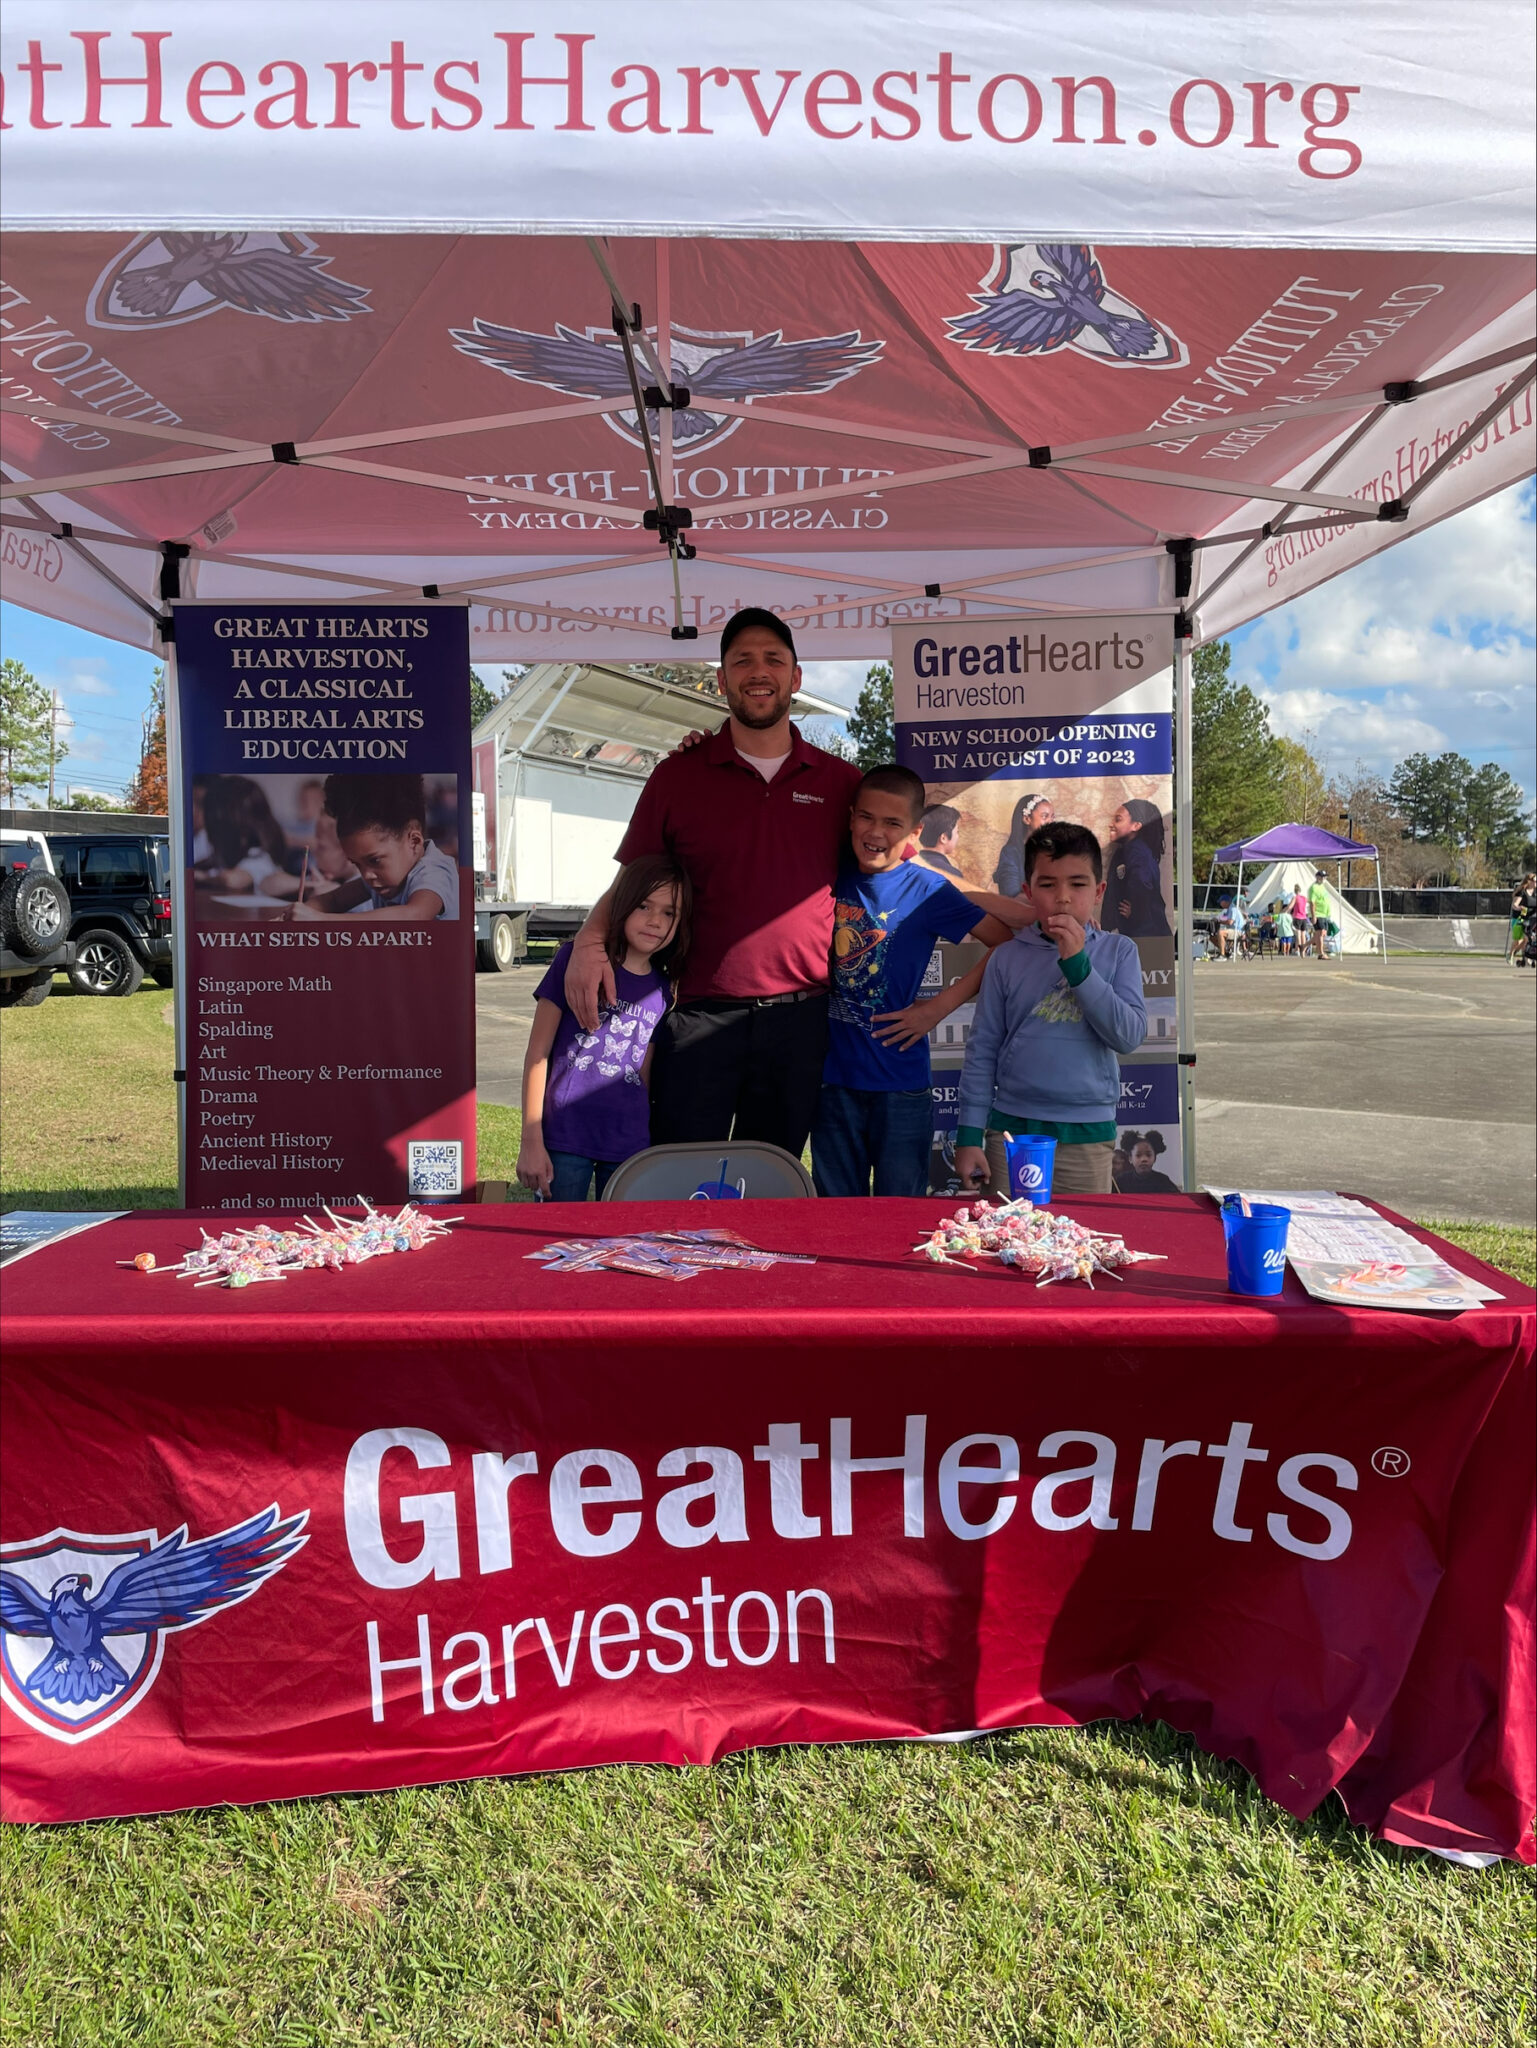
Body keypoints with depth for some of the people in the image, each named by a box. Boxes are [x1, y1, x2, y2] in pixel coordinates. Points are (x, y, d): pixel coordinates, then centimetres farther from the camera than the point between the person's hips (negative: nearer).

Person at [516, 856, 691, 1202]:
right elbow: (538, 1054, -2)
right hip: (565, 1138, -3)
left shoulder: (663, 990, 9)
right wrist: (531, 1142, -6)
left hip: (631, 1146, 4)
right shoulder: (576, 960, -1)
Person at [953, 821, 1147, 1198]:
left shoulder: (1118, 952, 1)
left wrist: (1077, 963, -17)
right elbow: (982, 1050, 2)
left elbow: (1130, 1036, -10)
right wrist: (969, 1136, 0)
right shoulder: (1008, 958, 0)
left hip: (1088, 1135, 0)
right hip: (1012, 1128, 0)